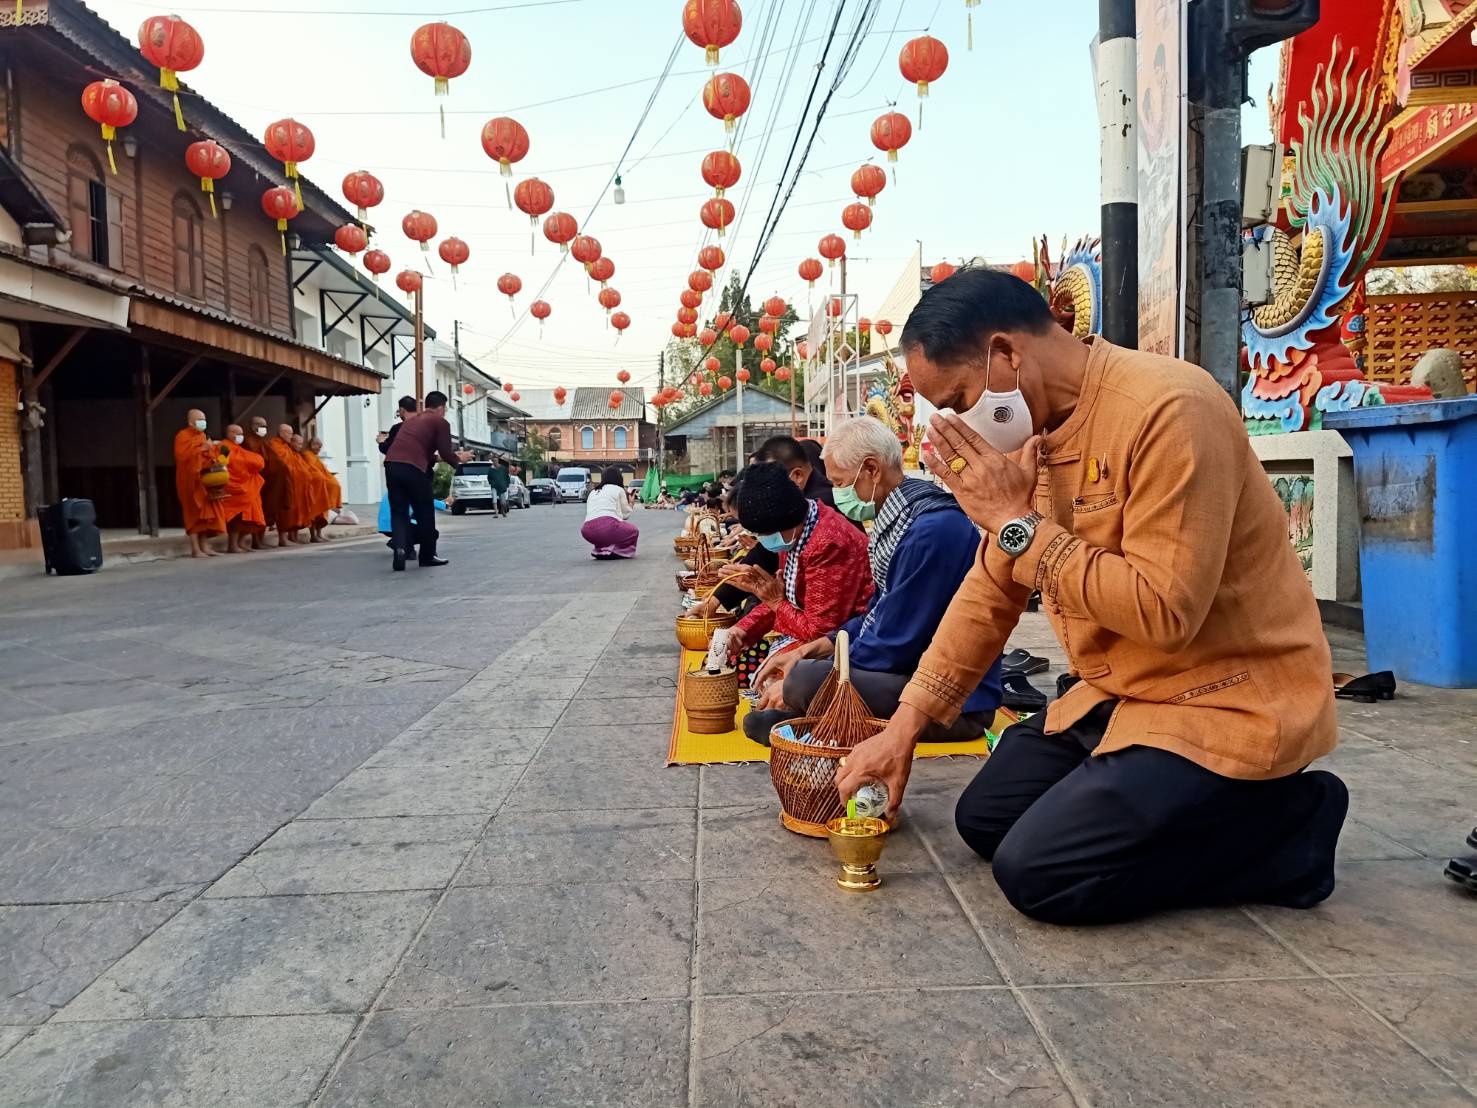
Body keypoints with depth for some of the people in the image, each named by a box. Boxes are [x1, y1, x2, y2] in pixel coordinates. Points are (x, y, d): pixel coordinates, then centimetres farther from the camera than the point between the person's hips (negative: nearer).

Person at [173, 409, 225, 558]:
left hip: (204, 479, 7)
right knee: (194, 513, -9)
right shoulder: (182, 436, -6)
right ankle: (195, 549, -10)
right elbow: (182, 455, -20)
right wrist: (201, 449, -21)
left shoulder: (203, 436, 17)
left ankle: (204, 546, 6)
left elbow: (209, 455, 19)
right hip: (190, 480, -7)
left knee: (206, 512, 3)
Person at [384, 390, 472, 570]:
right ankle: (428, 555, 21)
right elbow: (446, 454, 1)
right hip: (413, 468, -5)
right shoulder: (440, 422, 7)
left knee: (398, 512, 12)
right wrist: (459, 458, 22)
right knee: (425, 512, 11)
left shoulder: (411, 421, 28)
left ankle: (399, 547, -11)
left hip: (391, 464, 6)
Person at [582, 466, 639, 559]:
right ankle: (612, 551, -1)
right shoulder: (618, 489, 14)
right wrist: (630, 503, 36)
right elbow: (625, 514, 16)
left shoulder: (593, 492, 28)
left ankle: (600, 549, 10)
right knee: (633, 530, 23)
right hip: (607, 527, -5)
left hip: (587, 532, 5)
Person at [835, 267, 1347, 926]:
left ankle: (1283, 827, 0)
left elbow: (1164, 611, -30)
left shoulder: (1167, 409, -24)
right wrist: (903, 725, 3)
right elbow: (990, 592, 7)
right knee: (984, 820, 10)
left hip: (1229, 704, -8)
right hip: (1123, 697, 9)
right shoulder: (1031, 433, 2)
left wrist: (1017, 523, -23)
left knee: (1037, 871, -15)